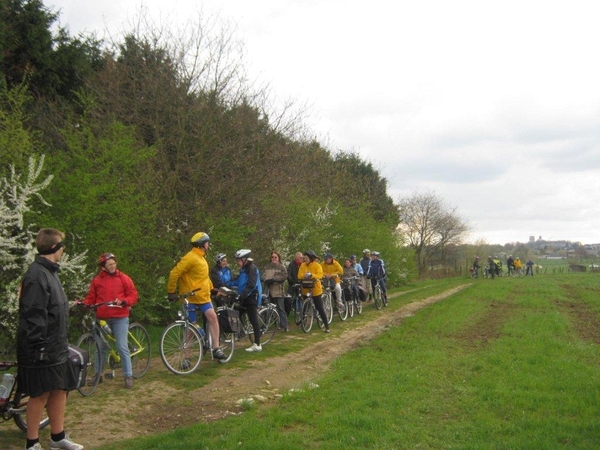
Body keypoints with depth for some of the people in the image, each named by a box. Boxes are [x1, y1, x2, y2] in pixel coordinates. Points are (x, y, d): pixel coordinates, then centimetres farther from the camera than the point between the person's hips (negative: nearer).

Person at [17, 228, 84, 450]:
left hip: (56, 347, 9)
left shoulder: (49, 272, 14)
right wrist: (40, 346, -22)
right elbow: (33, 315, -22)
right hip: (42, 349, -9)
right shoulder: (37, 275, -19)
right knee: (41, 394, 1)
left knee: (59, 390, 14)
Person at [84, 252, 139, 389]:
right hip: (102, 319, 3)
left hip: (120, 318, -3)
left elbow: (133, 296, -1)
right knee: (100, 347, 12)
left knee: (122, 347, -7)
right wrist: (84, 304, -10)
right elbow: (91, 297, 9)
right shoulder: (96, 280, 6)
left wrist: (123, 301, -18)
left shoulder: (123, 278, 1)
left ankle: (128, 376, 1)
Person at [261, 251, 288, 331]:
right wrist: (266, 280, -17)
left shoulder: (282, 267, 4)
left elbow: (284, 276, -10)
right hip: (268, 290, 4)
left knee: (281, 309, -8)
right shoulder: (267, 267, 15)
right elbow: (262, 275, 5)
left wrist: (273, 279, -16)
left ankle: (284, 326, -7)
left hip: (278, 291, -4)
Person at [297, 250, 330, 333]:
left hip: (315, 290, -4)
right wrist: (304, 275, -26)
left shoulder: (317, 265, -8)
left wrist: (311, 275, -34)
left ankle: (327, 326, 2)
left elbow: (320, 275, -21)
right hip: (305, 290, 4)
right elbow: (299, 276, -6)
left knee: (320, 308, -2)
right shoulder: (303, 265, 2)